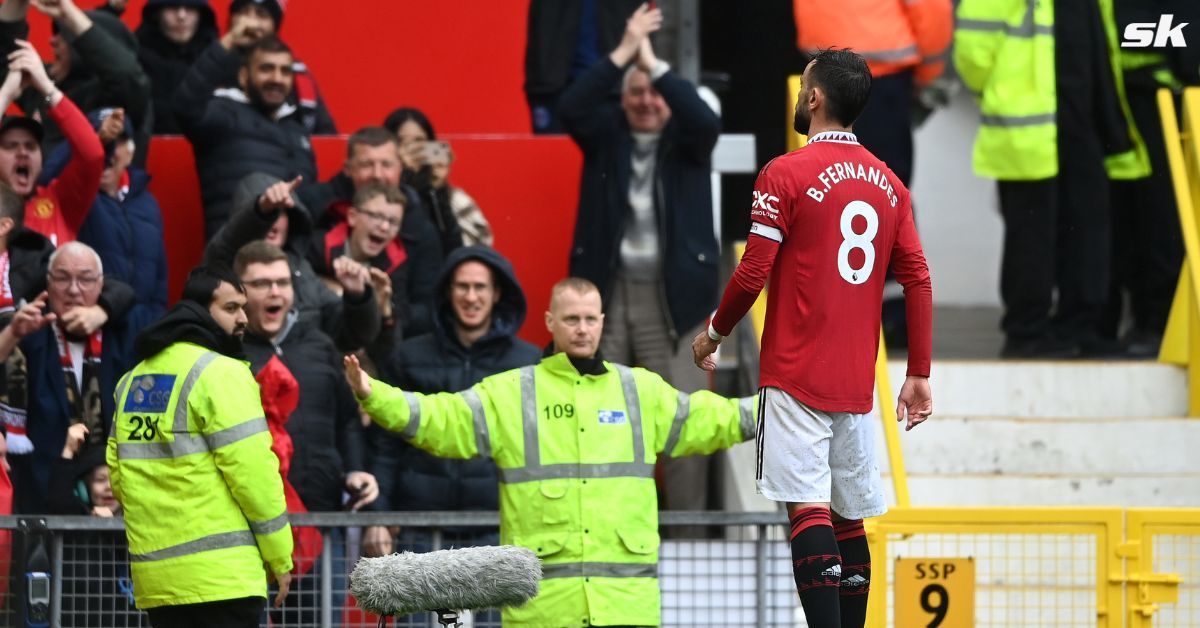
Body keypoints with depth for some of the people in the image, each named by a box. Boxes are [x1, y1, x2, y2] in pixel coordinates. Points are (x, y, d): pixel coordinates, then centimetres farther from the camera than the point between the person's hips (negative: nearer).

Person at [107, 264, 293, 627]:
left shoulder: (133, 381, 16)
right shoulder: (219, 372, -8)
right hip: (220, 575, -8)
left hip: (155, 571, 8)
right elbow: (253, 471, -12)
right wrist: (280, 557, -4)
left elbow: (117, 472, 16)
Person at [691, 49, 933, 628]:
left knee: (809, 510, -13)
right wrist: (918, 375, 12)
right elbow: (917, 281, 9)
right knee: (849, 520, 12)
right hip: (857, 383, 6)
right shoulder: (889, 184, 11)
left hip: (797, 377, -6)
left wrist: (713, 334, 8)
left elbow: (752, 274, -9)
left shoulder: (785, 175, -8)